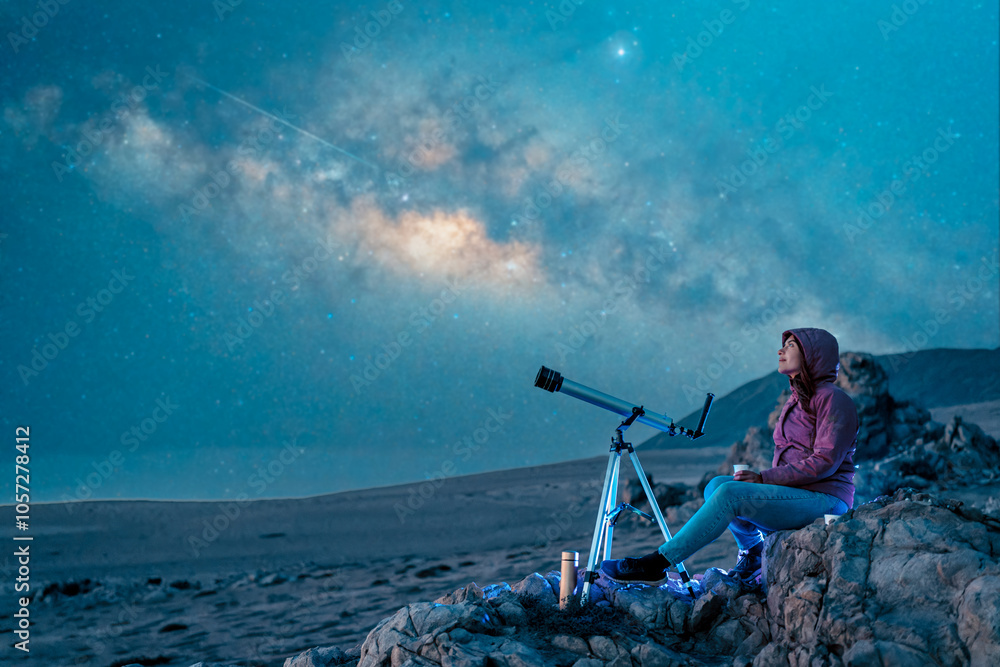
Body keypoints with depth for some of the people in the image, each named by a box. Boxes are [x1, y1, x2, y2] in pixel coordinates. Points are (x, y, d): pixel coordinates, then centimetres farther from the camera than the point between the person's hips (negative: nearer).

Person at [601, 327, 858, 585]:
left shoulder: (833, 399, -8)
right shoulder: (794, 401, 19)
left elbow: (825, 462, -19)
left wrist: (764, 478, -21)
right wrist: (761, 479, 0)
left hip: (827, 500, -8)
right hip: (793, 496, 8)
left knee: (729, 494, -26)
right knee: (717, 485, -12)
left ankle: (657, 564, -25)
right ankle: (752, 550, 7)